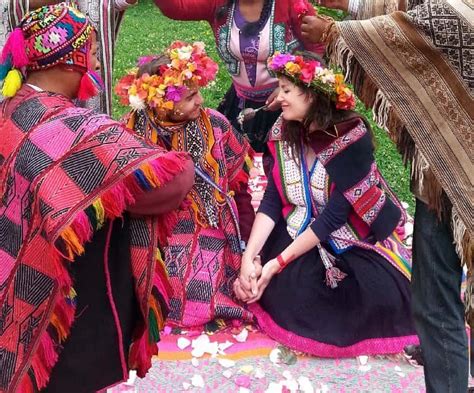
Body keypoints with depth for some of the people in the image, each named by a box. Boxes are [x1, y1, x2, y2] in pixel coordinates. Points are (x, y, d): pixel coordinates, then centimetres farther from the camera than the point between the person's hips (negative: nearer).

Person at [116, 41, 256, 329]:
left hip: (210, 240, 0)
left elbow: (241, 188, 2)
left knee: (204, 310, -10)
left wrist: (249, 248, -2)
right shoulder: (130, 133, -9)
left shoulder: (215, 125, -6)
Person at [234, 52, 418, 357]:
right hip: (299, 231, 4)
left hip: (350, 240, -3)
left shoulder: (353, 138, -22)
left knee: (379, 295, -25)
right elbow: (272, 201, -7)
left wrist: (279, 263, -24)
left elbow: (335, 215, -23)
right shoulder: (286, 132, -4)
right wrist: (249, 258, -19)